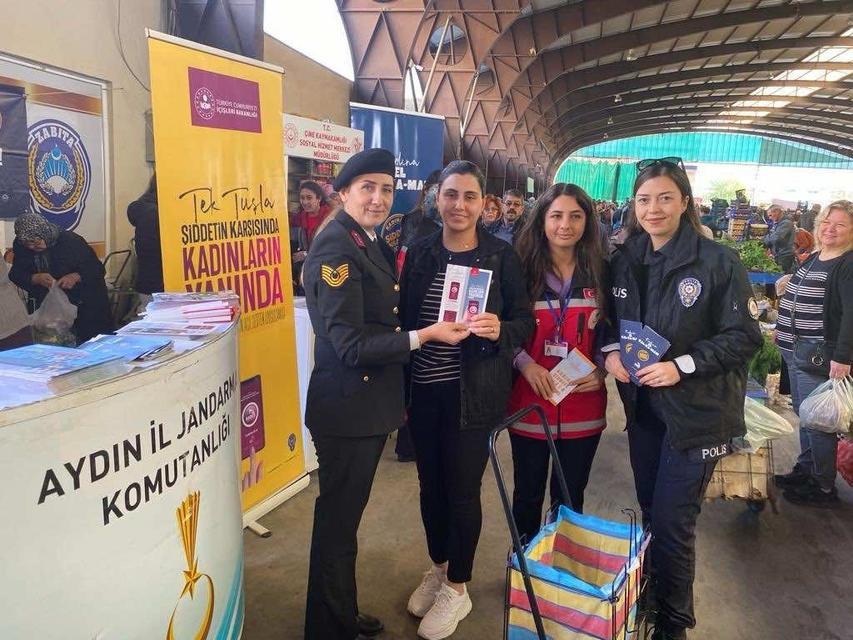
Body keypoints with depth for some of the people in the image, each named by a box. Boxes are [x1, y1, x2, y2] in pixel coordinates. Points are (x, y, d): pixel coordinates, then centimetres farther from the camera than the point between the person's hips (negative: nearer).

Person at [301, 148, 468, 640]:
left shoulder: (374, 244, 10)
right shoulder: (335, 249, -18)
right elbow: (350, 343, -22)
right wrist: (425, 335, -20)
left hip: (374, 404, 9)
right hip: (347, 409, -9)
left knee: (345, 517, 22)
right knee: (337, 522, 8)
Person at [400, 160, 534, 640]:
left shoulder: (502, 256, -5)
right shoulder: (420, 254, 3)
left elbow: (526, 321, -2)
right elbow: (404, 319, 7)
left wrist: (500, 331, -25)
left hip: (473, 394, -3)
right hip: (424, 391, 4)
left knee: (462, 489, 6)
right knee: (431, 483, 16)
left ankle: (457, 588, 29)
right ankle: (439, 568, 41)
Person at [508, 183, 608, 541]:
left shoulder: (600, 272, 3)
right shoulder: (522, 270, -3)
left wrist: (601, 370, -7)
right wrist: (525, 364, -16)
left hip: (583, 409, 2)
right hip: (529, 403, -1)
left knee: (570, 498, 14)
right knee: (528, 494, 13)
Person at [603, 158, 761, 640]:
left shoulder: (719, 262, -13)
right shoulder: (624, 260, 4)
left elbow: (745, 336, -11)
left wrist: (681, 366, -21)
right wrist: (612, 351, -6)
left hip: (696, 411, -5)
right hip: (643, 406, 5)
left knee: (673, 523, 1)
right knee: (651, 514, 18)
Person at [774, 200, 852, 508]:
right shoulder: (813, 258, 13)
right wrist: (782, 329, 22)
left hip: (821, 355, -8)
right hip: (796, 351, 8)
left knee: (817, 420, -1)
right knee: (803, 414, 16)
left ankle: (824, 487, 12)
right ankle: (805, 470, 30)